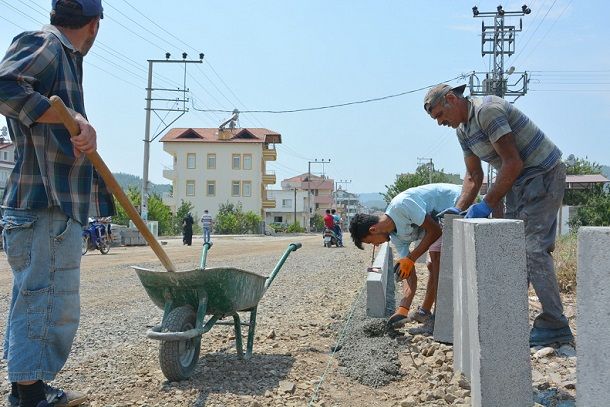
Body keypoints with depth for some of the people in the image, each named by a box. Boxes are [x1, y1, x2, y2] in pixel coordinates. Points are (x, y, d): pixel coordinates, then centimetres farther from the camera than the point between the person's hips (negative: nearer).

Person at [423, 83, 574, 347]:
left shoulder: (488, 110, -19)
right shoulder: (462, 130, 11)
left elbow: (513, 163, -23)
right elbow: (474, 176, 15)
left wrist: (487, 205, -20)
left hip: (543, 175, -10)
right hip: (519, 183, 10)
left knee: (533, 248, -15)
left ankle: (555, 327, -12)